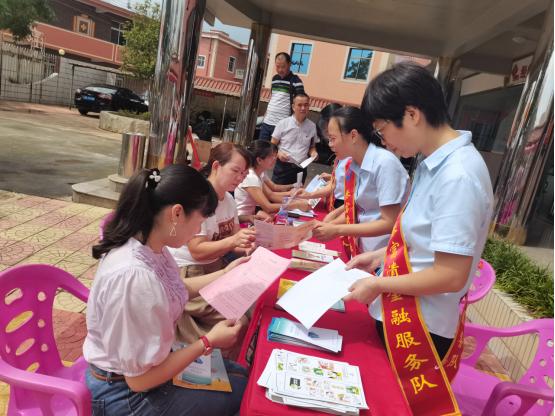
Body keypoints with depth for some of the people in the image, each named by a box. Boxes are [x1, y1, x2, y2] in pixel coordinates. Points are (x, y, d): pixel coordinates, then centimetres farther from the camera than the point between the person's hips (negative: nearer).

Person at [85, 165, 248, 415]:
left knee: (239, 374, 17)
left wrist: (225, 275, 10)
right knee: (241, 391, 4)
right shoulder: (134, 276, -36)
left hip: (143, 367, 8)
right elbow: (140, 379, -27)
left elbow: (174, 291, 12)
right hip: (125, 393, -7)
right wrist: (208, 342, -18)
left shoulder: (151, 248, -10)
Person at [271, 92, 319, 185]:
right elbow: (272, 145, 2)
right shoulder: (283, 123, -3)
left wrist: (313, 153, -4)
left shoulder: (312, 126, 4)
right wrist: (278, 153, -17)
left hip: (301, 168, 2)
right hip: (283, 167, -2)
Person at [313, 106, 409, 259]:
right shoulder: (353, 165, 2)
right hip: (363, 249, 6)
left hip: (385, 254, -6)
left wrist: (337, 230, -21)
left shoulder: (385, 163, -20)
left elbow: (390, 223, -20)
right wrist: (328, 225, -6)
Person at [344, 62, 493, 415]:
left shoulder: (457, 176, -26)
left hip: (423, 328, -8)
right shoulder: (438, 162, 2)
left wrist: (378, 285, -16)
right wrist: (381, 255, 7)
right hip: (402, 315, 8)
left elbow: (451, 276, -26)